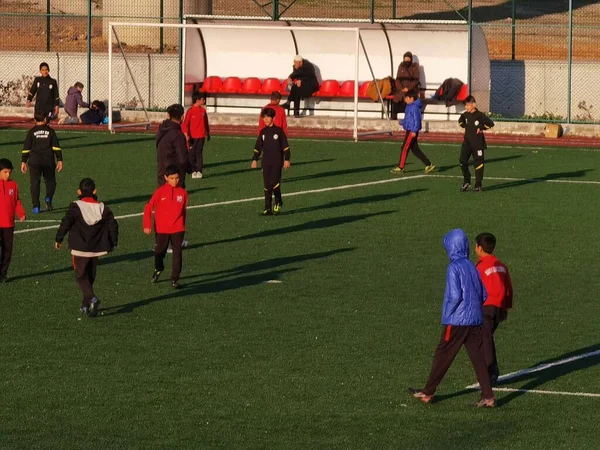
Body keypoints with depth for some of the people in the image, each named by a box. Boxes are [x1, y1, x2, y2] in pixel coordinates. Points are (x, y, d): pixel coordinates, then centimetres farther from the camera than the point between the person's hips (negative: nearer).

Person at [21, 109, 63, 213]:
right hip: (48, 161, 0)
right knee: (50, 181, 15)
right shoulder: (50, 131, 4)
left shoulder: (31, 132, 3)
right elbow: (56, 147, 0)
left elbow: (26, 148, 1)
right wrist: (59, 160, 2)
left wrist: (23, 162, 5)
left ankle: (36, 206, -2)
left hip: (34, 161, 0)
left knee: (35, 183, 5)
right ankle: (48, 198, -11)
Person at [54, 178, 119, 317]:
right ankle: (86, 305, 22)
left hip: (80, 249, -4)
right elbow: (113, 225, 4)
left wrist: (58, 239, 0)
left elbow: (66, 223, -12)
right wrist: (113, 243, 15)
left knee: (81, 276, 0)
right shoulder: (102, 208, 3)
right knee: (90, 276, 17)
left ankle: (92, 298, -25)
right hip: (96, 249, 4)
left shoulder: (76, 207, -9)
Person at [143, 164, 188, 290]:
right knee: (159, 252, 14)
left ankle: (175, 279, 4)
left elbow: (183, 211, 8)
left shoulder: (182, 193, -3)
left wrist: (183, 227, 12)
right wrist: (147, 225, -12)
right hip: (162, 229, -1)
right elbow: (148, 208, -6)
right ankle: (158, 269, 44)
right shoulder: (160, 192, -9)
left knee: (177, 254, -4)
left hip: (177, 229, 1)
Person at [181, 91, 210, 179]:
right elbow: (185, 124, -10)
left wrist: (208, 133, 21)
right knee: (192, 154, 4)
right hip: (192, 137, -3)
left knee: (199, 153, 0)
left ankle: (199, 171, 0)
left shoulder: (203, 110, 6)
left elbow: (206, 123, 17)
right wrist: (186, 135, -16)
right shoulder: (190, 111, -9)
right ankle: (194, 171, 13)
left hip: (201, 136, 3)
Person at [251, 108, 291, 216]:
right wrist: (255, 159, 7)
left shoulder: (278, 131, -3)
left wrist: (287, 159, -5)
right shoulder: (263, 132, 8)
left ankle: (278, 203, 9)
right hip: (266, 162, 4)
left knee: (275, 182, -14)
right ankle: (267, 208, 7)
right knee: (267, 186, 3)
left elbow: (285, 146, -1)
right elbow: (258, 147, 13)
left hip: (277, 162, -4)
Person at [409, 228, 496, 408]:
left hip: (456, 321, -6)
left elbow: (455, 295, -20)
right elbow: (483, 294, 12)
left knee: (442, 356, 6)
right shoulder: (472, 267, 9)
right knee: (478, 358, 4)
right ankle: (488, 397, -2)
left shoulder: (454, 268, -12)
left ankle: (428, 392, 16)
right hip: (476, 320, 6)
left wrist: (447, 314, -7)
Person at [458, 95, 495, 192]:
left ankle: (478, 185, 10)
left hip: (478, 143, -5)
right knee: (462, 160, -7)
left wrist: (481, 128, -14)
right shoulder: (465, 115, 3)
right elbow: (460, 121, 24)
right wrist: (465, 127, 6)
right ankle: (466, 181, 8)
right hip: (467, 141, 5)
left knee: (478, 163, 2)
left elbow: (490, 123, -16)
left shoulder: (480, 115, -13)